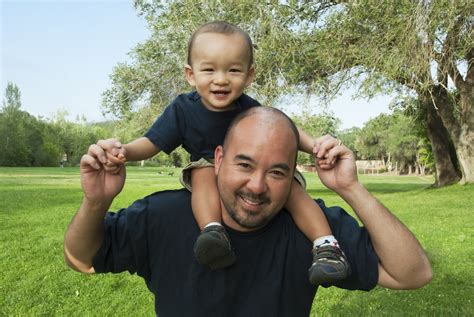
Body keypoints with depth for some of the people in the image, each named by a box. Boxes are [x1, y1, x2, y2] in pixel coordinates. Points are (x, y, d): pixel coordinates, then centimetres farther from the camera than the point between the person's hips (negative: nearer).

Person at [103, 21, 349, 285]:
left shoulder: (250, 108, -12)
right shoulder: (183, 110, -13)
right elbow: (152, 143, -10)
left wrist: (314, 146, -19)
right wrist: (125, 151, -33)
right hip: (212, 177, 0)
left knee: (291, 187, -23)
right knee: (203, 171, -32)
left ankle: (326, 246, -22)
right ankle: (213, 232, -43)